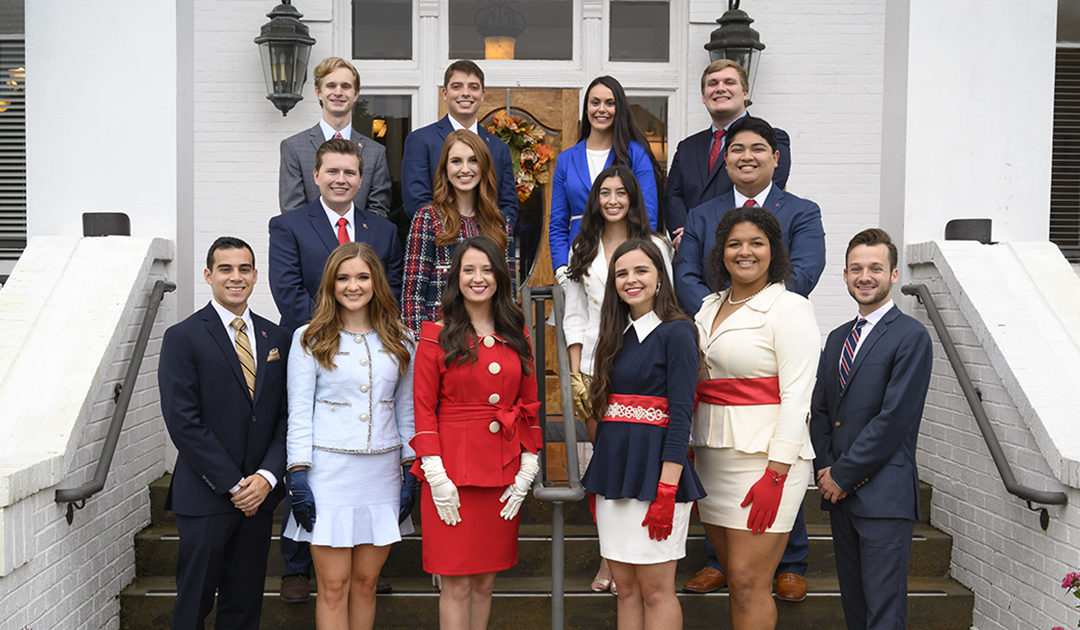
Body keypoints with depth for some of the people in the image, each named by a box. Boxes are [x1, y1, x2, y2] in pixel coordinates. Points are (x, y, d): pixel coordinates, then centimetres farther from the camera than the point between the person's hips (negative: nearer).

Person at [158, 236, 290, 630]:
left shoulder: (276, 338, 9)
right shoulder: (183, 338, -5)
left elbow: (286, 415, 6)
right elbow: (183, 422, -11)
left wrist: (267, 475, -8)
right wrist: (232, 485, -13)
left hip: (259, 494, 4)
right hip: (205, 497, -4)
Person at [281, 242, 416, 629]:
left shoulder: (400, 341, 8)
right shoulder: (309, 339, 1)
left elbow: (405, 410, 12)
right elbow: (298, 413, -1)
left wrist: (412, 470, 6)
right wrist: (297, 474, -8)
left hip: (382, 472, 3)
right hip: (329, 471, -2)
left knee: (365, 582, 9)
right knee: (333, 586, 1)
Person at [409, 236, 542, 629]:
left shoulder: (516, 335, 11)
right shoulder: (437, 335, 0)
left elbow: (529, 405, 12)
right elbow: (423, 408, -4)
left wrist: (526, 471, 4)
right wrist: (436, 475, -11)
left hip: (504, 474, 4)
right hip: (453, 472, -4)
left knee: (485, 582, 11)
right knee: (457, 585, -1)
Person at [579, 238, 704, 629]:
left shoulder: (676, 332, -8)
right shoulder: (618, 335, 14)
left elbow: (680, 416, -14)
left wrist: (667, 490, -19)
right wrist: (599, 480, 14)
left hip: (654, 467, -7)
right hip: (612, 467, 7)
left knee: (655, 590, 0)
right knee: (625, 587, 12)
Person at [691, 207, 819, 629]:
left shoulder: (789, 308, -6)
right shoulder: (710, 307, 15)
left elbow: (796, 397, -13)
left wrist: (776, 475, -18)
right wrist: (689, 451, 12)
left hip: (765, 456, -6)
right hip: (713, 455, 7)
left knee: (748, 582, -6)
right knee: (736, 579, 11)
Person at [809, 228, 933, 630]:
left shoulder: (911, 337, -8)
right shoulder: (837, 338, 16)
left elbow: (894, 419, -15)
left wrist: (843, 475, -12)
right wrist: (825, 469, 0)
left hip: (884, 495, -7)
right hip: (840, 492, 7)